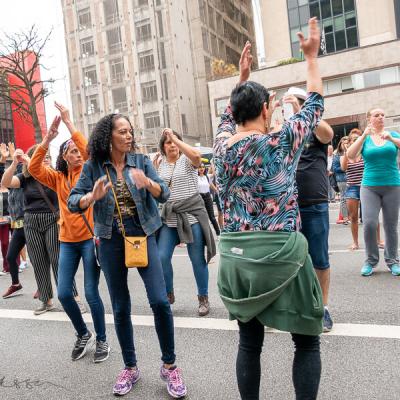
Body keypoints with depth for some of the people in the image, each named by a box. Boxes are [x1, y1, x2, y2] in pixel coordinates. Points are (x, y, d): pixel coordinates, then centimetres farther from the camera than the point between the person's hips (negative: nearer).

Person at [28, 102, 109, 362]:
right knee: (64, 293, 4)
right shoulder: (58, 178, 8)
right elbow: (34, 168, -7)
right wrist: (48, 138, -14)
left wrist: (68, 122, -18)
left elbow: (90, 151, -20)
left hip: (90, 239, -4)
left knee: (91, 293, -1)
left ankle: (102, 340, 18)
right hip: (67, 242, 4)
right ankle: (84, 335, 28)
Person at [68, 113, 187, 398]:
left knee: (160, 301, -9)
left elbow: (165, 195, -6)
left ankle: (169, 366, 12)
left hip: (143, 236, 0)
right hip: (111, 241, 1)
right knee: (121, 308, 9)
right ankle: (130, 367, 29)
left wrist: (147, 183, -27)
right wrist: (93, 196, -24)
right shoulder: (93, 167, -1)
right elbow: (72, 202, -3)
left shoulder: (141, 161, -1)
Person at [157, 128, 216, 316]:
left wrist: (175, 138, -19)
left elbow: (196, 156, -25)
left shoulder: (187, 160, 0)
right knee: (162, 257, -4)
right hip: (169, 216, 4)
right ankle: (168, 293, 19)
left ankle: (203, 298, 19)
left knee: (197, 259, 3)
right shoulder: (160, 165, 12)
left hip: (192, 213, -3)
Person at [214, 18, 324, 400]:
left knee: (249, 342, 17)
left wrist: (242, 78, 32)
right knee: (307, 341, 13)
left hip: (235, 257, 5)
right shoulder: (281, 142, -8)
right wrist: (311, 57, 18)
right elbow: (315, 104, 7)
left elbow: (228, 117, 26)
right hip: (280, 255, -5)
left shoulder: (222, 146, 4)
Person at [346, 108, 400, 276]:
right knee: (369, 223, -10)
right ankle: (371, 260, 5)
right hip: (369, 186, -1)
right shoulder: (364, 138, 6)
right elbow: (351, 155, -9)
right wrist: (364, 135, -18)